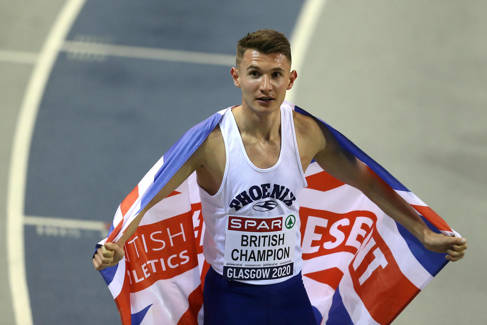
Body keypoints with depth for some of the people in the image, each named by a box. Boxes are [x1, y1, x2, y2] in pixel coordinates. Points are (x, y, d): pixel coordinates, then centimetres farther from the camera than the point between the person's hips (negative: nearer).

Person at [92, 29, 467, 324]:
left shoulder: (308, 135, -5)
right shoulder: (211, 140, -16)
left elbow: (367, 181, 8)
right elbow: (151, 193, -16)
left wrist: (425, 234, 8)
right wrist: (116, 243, -33)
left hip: (290, 291, 3)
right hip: (231, 295, -3)